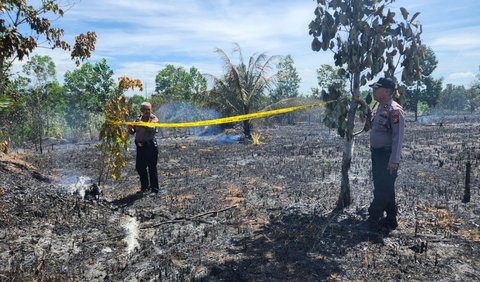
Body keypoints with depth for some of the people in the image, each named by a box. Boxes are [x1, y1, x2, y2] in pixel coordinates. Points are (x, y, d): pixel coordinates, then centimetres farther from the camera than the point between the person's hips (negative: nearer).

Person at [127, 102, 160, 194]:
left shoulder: (153, 118, -1)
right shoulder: (139, 118, 13)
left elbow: (153, 129, -20)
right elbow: (132, 132, 14)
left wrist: (143, 124, -34)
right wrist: (130, 128, -7)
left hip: (150, 145, -6)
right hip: (140, 146, 6)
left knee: (152, 168, -3)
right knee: (139, 167, 12)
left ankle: (154, 189, 5)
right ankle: (145, 186, 29)